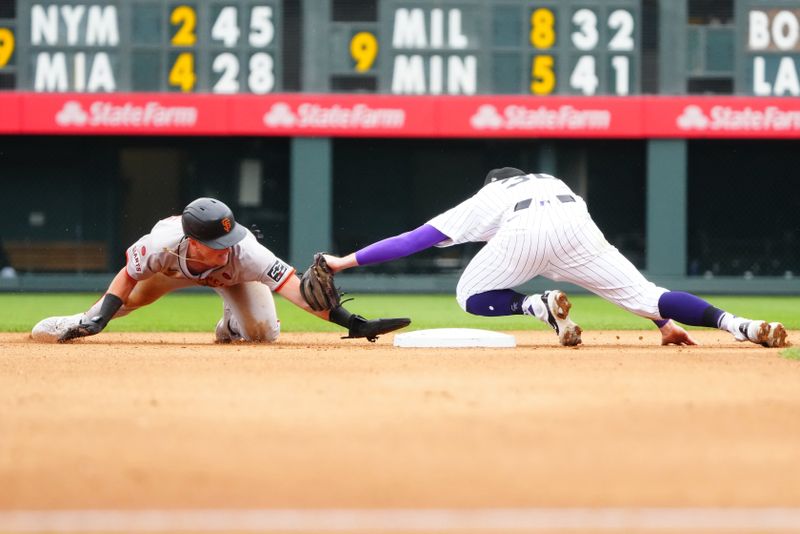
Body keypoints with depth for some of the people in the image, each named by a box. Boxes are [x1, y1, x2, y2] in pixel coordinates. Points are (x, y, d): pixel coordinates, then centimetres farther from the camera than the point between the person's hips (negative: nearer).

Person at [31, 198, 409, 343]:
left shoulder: (245, 254, -47)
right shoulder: (162, 246, -43)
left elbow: (295, 289, -52)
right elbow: (128, 276, -23)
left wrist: (350, 322, -60)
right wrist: (98, 321, -34)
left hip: (234, 278, -1)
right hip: (174, 267, 1)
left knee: (263, 332, -16)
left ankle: (232, 323, 18)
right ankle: (82, 321, 36)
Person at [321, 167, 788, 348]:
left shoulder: (486, 199, 38)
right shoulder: (559, 187, 45)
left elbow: (412, 241, 34)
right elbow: (617, 273, 42)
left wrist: (345, 262, 40)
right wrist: (665, 323, 42)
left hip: (523, 230, -2)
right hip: (572, 223, 3)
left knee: (473, 296, 21)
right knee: (643, 294, 2)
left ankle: (541, 306, -7)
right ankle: (738, 324, -22)